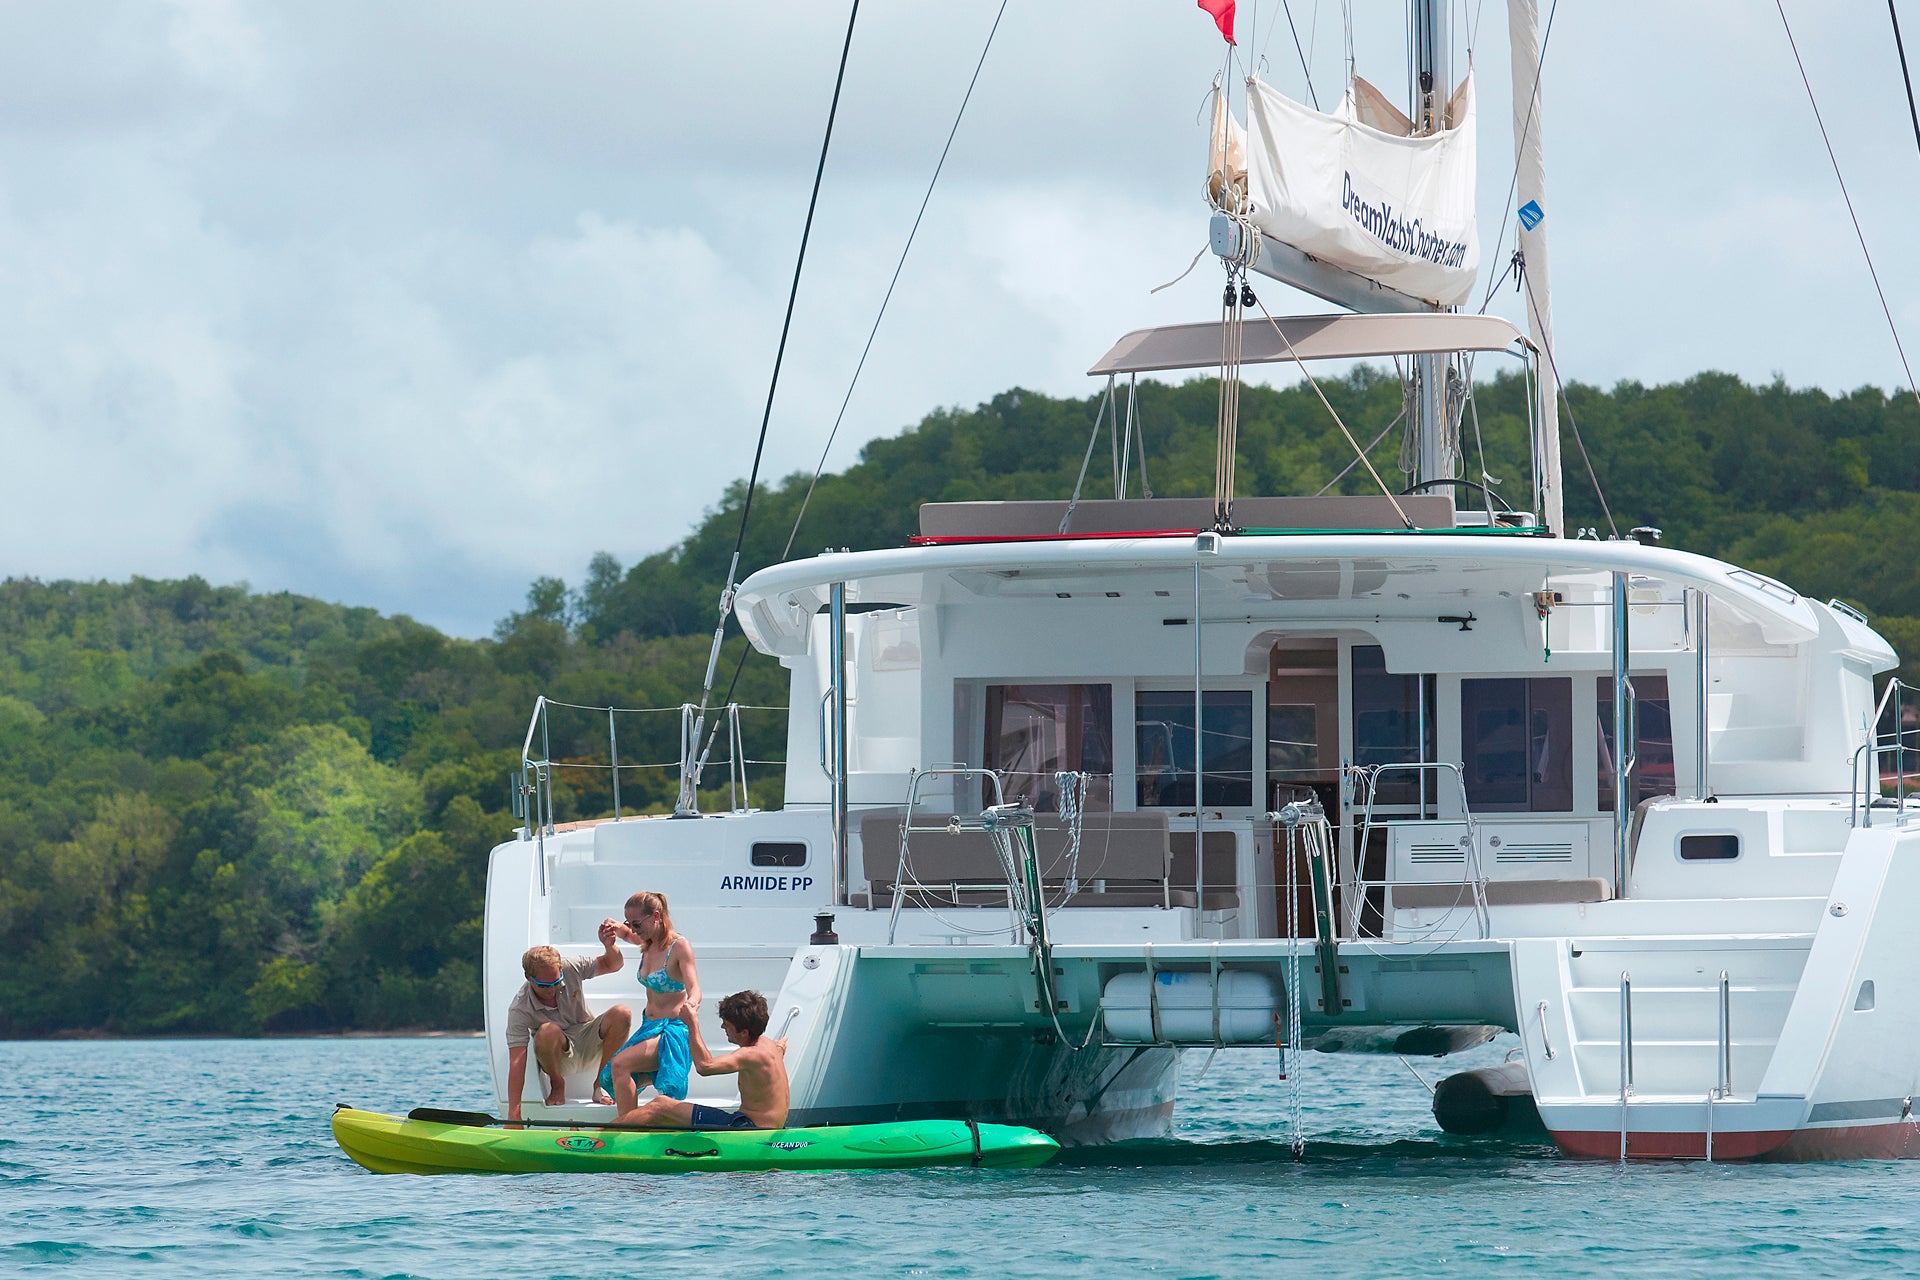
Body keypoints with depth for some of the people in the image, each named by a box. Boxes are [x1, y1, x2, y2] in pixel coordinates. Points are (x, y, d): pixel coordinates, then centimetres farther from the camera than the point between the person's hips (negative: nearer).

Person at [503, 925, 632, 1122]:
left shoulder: (571, 969, -13)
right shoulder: (519, 1010, -22)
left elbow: (613, 964, 2)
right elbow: (516, 1062, -27)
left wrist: (610, 946, -23)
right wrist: (514, 1114, -33)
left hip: (589, 1046, 4)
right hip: (559, 1056, -4)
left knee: (622, 1014, -25)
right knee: (548, 1031, -38)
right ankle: (557, 1084, -8)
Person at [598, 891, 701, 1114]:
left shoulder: (680, 947, -16)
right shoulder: (648, 942, 6)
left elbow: (694, 990, -27)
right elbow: (626, 934, 30)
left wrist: (691, 1006, -51)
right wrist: (615, 928, 4)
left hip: (674, 1030, -9)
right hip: (649, 1027, 9)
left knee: (620, 1065, -28)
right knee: (610, 1078, -2)